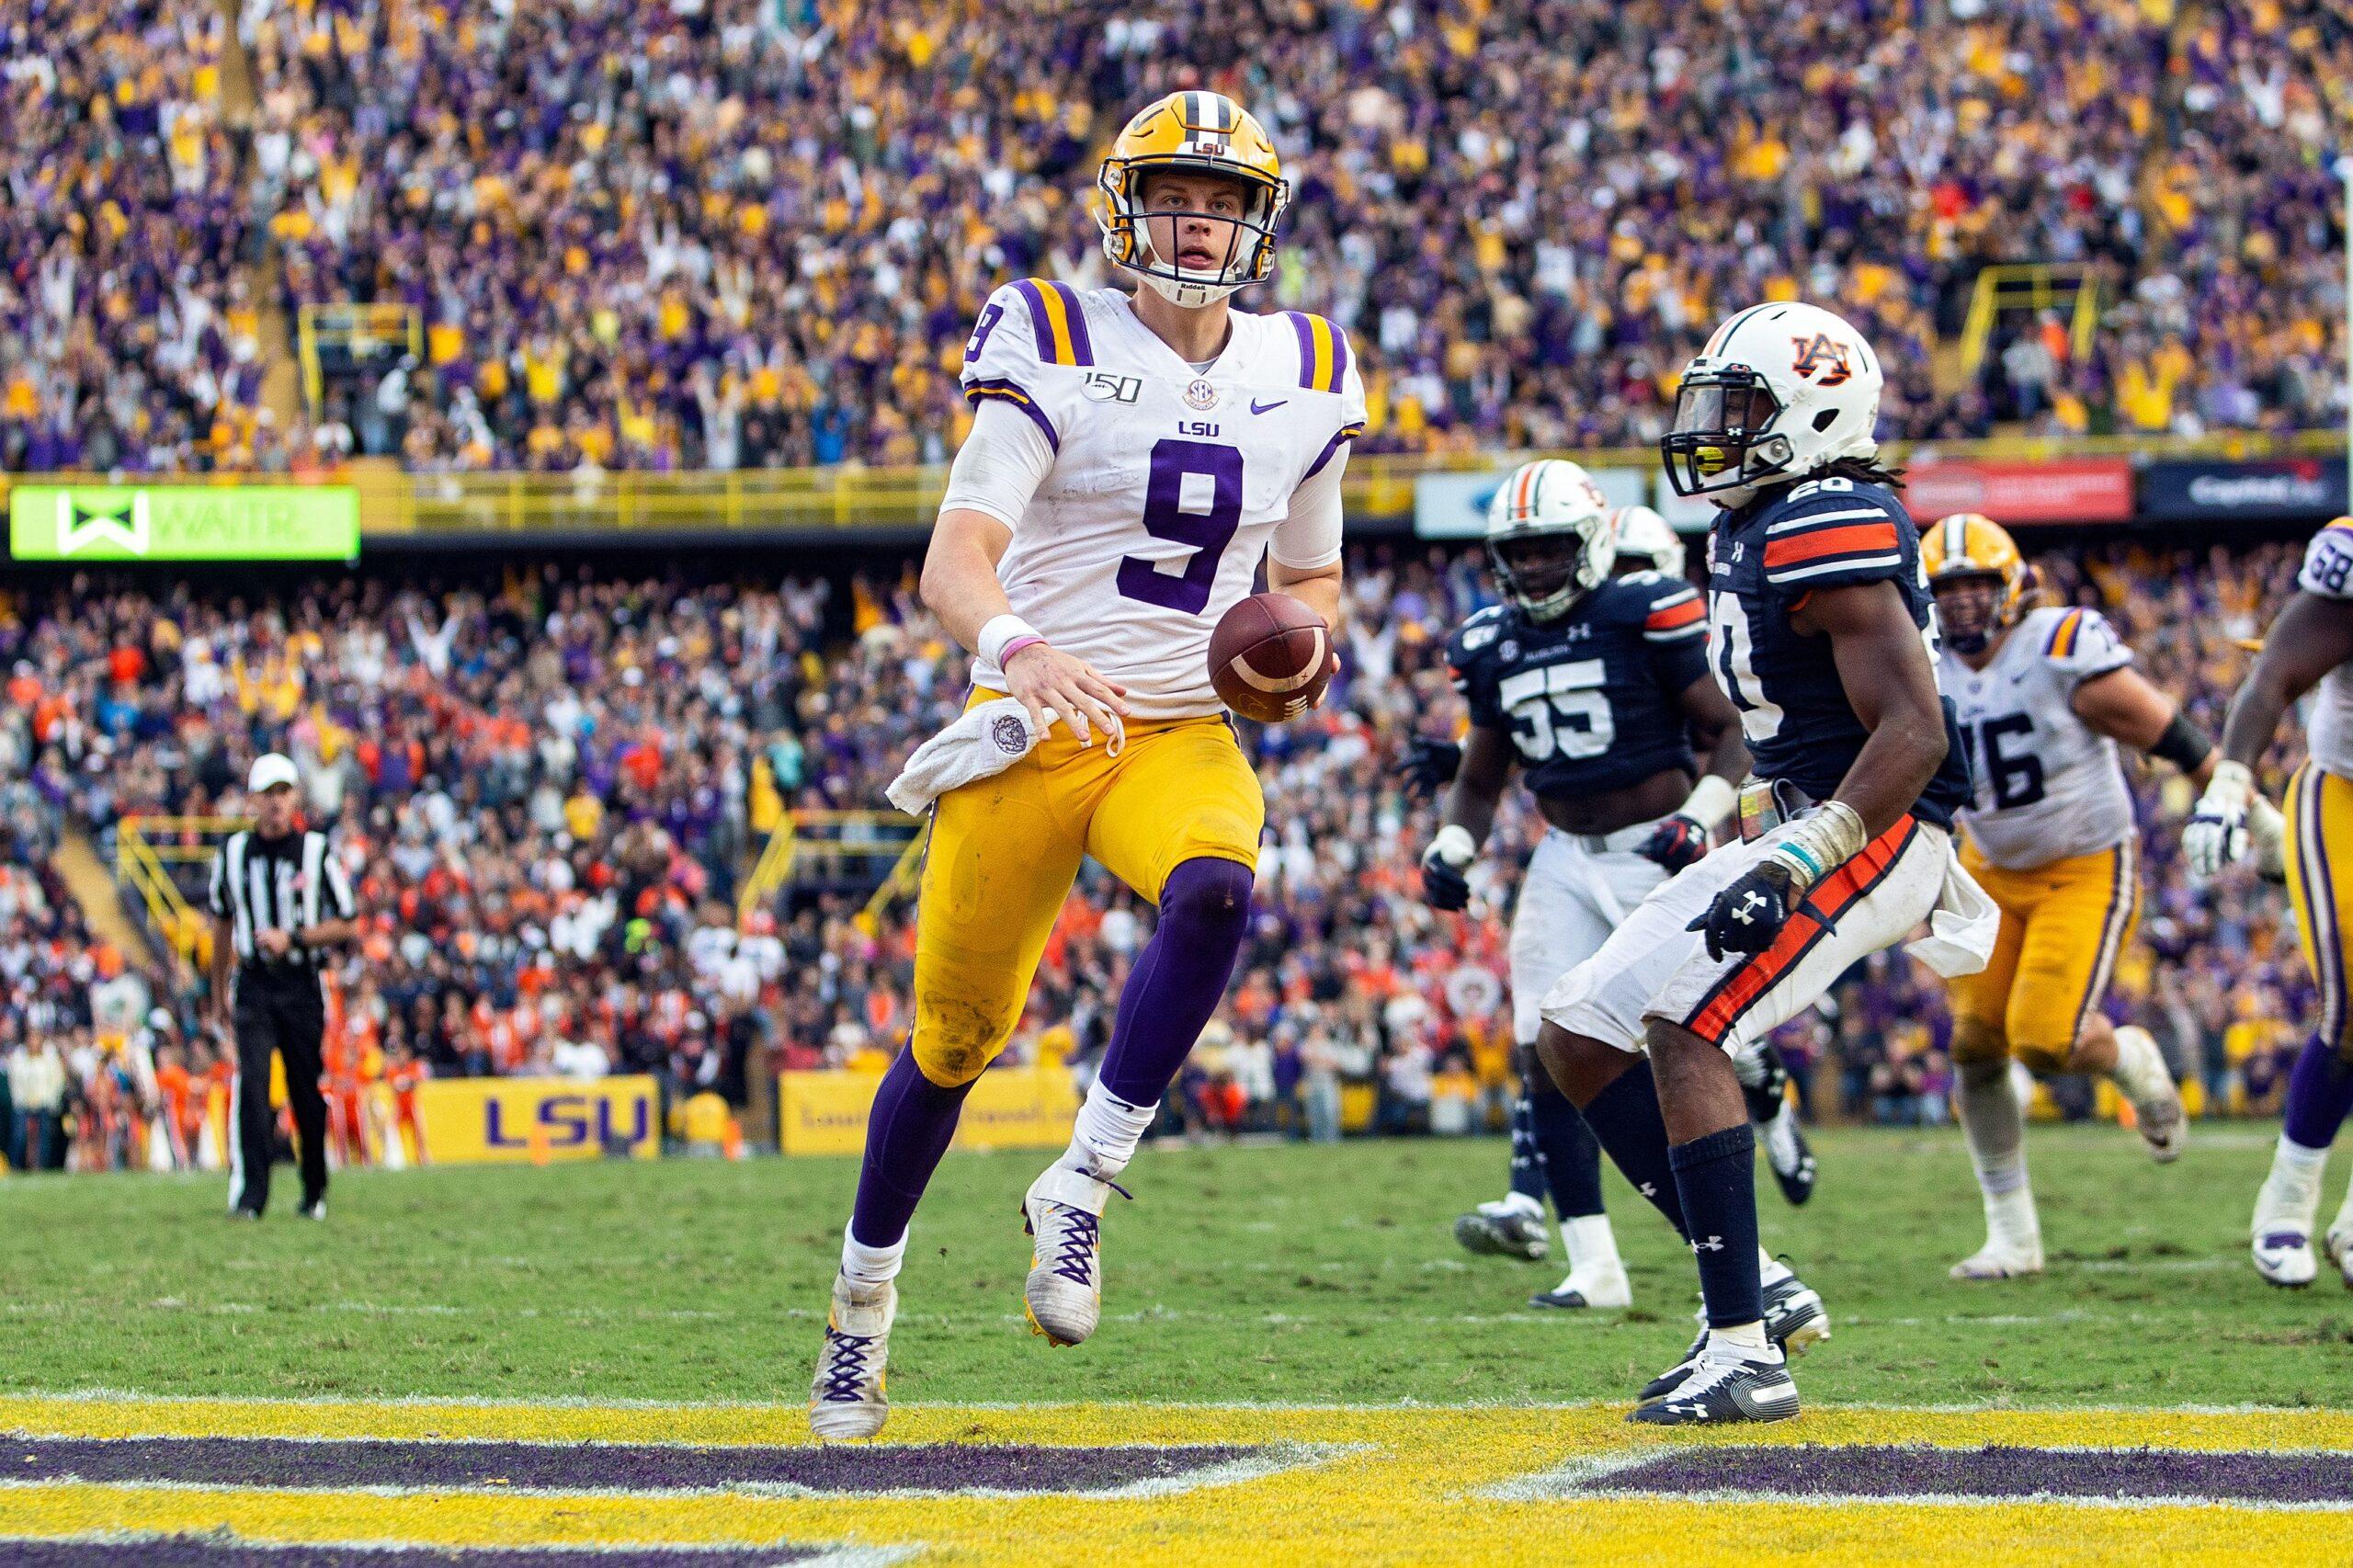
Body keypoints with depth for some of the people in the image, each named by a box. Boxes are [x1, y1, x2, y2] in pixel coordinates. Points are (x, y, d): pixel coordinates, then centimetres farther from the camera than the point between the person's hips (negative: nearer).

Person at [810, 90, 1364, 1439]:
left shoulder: (1303, 380, 7)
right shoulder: (1055, 350, -8)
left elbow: (1312, 579, 21)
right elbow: (954, 564, -18)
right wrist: (1022, 650, -40)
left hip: (1183, 737, 2)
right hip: (1032, 732, -2)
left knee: (1214, 890, -33)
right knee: (955, 1037, 5)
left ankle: (1079, 1197, -24)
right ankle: (864, 1303, 28)